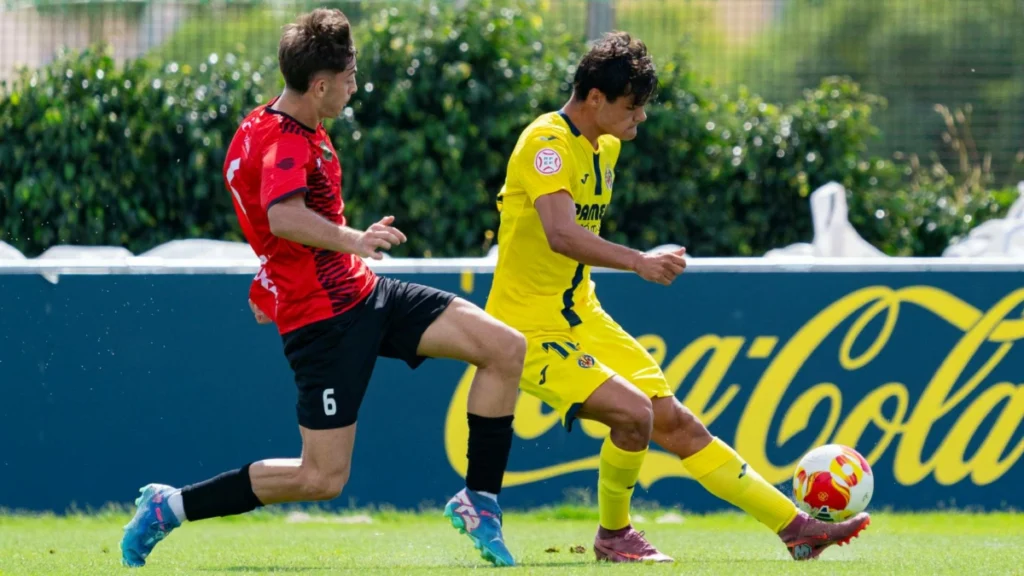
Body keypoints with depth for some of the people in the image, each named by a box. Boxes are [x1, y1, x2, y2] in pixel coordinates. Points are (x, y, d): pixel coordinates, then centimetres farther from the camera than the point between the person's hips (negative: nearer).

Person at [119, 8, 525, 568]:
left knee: (506, 347, -3)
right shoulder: (284, 141, -20)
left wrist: (272, 284, 41)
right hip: (325, 318, -10)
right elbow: (283, 215, -40)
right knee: (322, 478, -9)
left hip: (362, 293, 10)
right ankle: (170, 507, 6)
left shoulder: (282, 128, 12)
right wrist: (353, 240, -49)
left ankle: (478, 501, 6)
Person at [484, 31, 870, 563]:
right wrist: (639, 261, -46)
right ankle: (613, 535, -1)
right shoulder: (546, 143, -20)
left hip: (582, 319, 9)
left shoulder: (605, 147, 9)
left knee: (677, 424, 8)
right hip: (529, 329, -9)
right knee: (634, 411, -24)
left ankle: (797, 527, 10)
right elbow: (560, 235, -36)